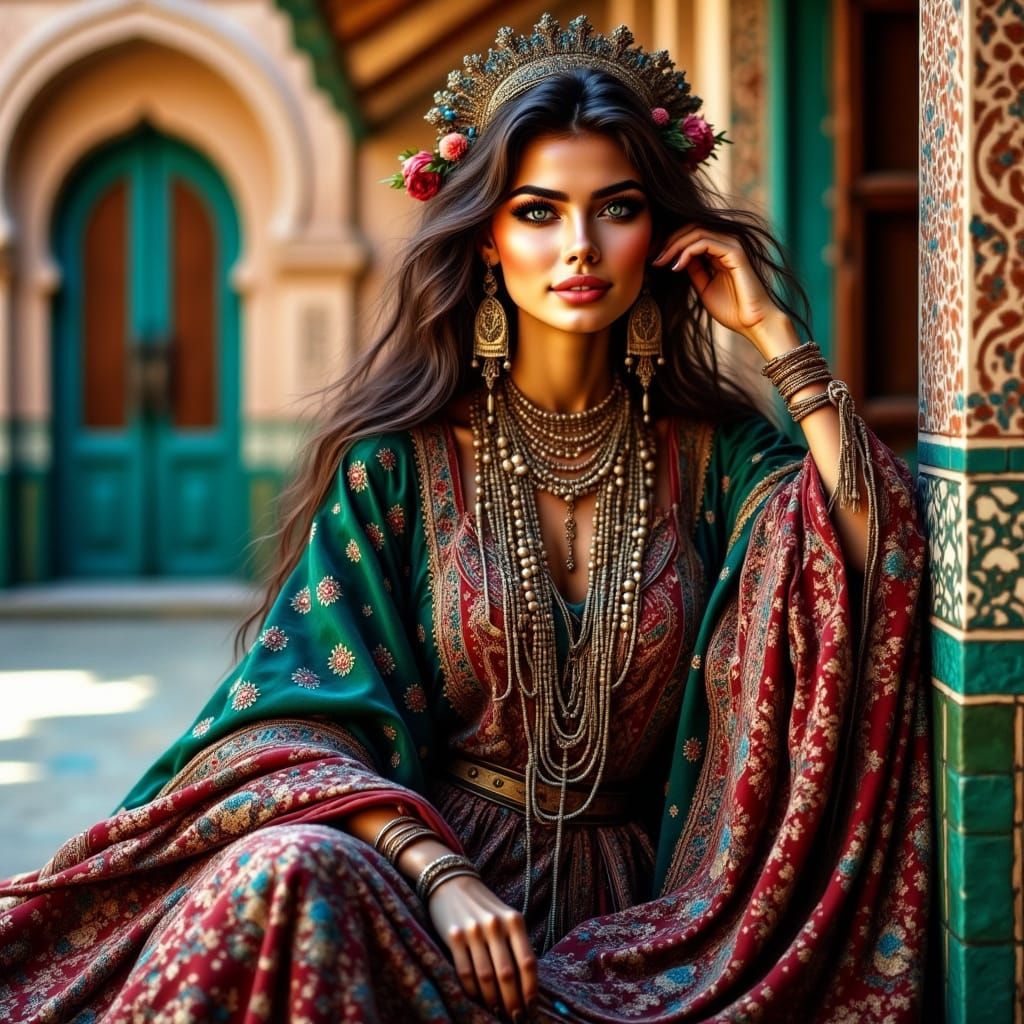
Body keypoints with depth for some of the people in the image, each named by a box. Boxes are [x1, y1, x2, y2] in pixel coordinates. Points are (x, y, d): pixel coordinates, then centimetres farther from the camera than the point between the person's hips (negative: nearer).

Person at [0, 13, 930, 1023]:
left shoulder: (716, 452, 6)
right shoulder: (399, 454, 1)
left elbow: (884, 560, -12)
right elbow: (304, 712, -5)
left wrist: (778, 335, -7)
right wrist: (435, 872, -21)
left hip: (623, 909, 2)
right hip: (413, 860, -1)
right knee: (290, 868, -34)